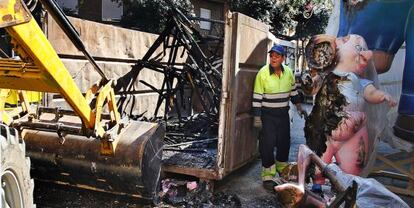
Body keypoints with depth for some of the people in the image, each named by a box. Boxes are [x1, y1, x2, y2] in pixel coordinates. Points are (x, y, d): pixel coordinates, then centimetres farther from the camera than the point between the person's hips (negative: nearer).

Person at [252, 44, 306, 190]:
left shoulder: (288, 72, 0)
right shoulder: (263, 73, -13)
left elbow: (293, 90, 16)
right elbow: (257, 97, -11)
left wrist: (298, 106, 14)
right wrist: (257, 117, -13)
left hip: (283, 113, 5)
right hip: (267, 114, -5)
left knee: (284, 142, 16)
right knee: (267, 144, -5)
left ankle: (282, 168, 38)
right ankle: (268, 175, 6)